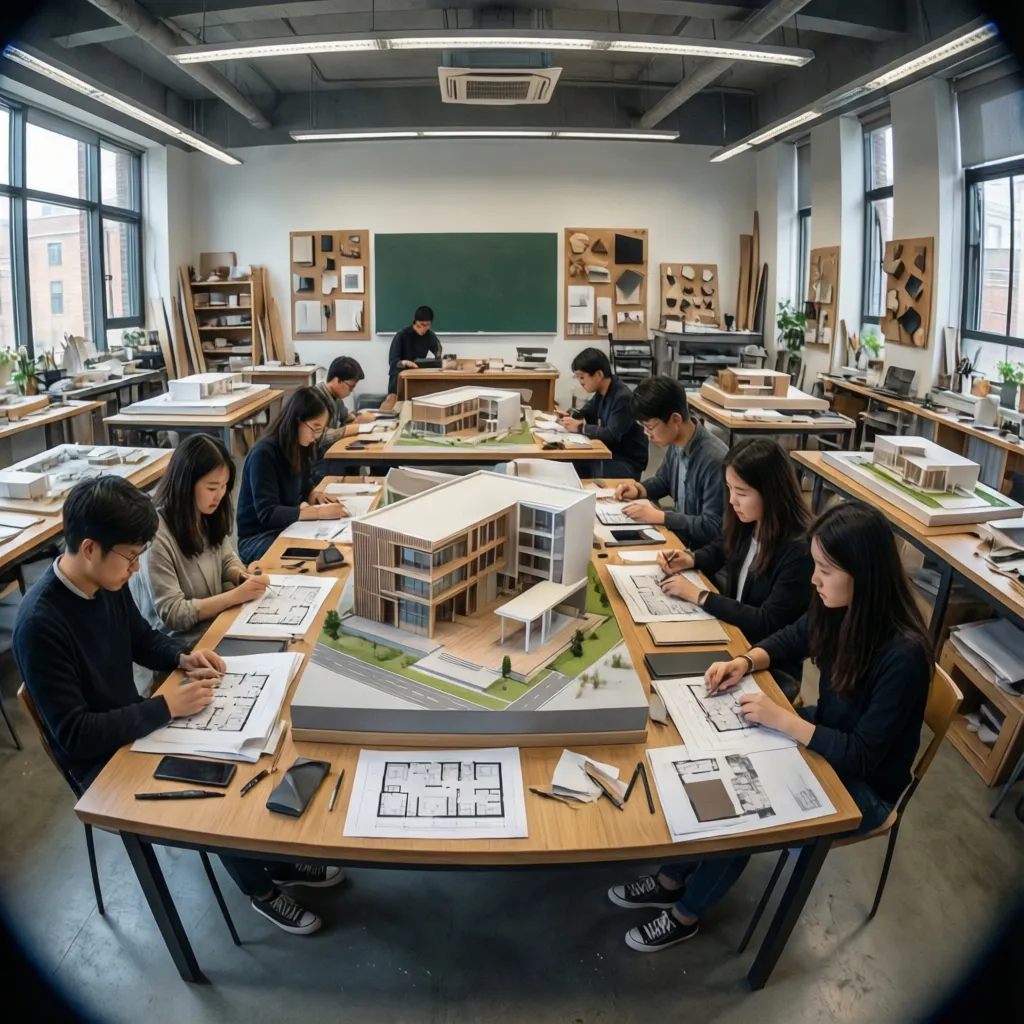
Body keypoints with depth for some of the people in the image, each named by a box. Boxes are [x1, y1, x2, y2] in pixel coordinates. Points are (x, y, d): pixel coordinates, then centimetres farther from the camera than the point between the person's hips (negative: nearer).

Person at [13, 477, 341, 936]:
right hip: (101, 761, -7)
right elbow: (74, 734, -29)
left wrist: (183, 656, -7)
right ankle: (262, 890, 11)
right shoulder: (40, 624, -31)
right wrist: (165, 706, -29)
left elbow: (143, 639, 13)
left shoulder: (106, 582, -7)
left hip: (134, 725, 8)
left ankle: (279, 860, 20)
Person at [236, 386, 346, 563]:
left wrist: (314, 495, -6)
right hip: (258, 538, -7)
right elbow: (267, 513, -26)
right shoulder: (264, 453, -21)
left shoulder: (300, 447, 2)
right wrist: (319, 511, -30)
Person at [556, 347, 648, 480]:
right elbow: (588, 413, 21)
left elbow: (612, 435, -28)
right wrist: (570, 415, 0)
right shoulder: (601, 393, 4)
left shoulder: (623, 398, -23)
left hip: (629, 460, -8)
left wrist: (580, 427, -23)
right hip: (610, 452, 8)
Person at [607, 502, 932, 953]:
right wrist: (745, 662, -11)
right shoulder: (839, 606, -13)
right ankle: (674, 878, 10)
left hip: (863, 786, -7)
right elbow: (790, 639, 7)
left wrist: (781, 718, -30)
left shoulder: (903, 655, -34)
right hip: (823, 736, 7)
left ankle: (686, 915, 9)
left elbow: (861, 755, -28)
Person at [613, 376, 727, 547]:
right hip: (680, 533, 7)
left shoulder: (714, 459, -28)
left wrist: (658, 516, -24)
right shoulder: (675, 445, -3)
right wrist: (639, 490, -1)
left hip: (702, 549, -7)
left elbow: (712, 528, -25)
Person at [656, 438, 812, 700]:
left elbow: (767, 623, -25)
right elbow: (717, 551, 18)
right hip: (732, 634, 7)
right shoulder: (744, 522, -4)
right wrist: (689, 559, -5)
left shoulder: (799, 551, -26)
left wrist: (697, 595, -24)